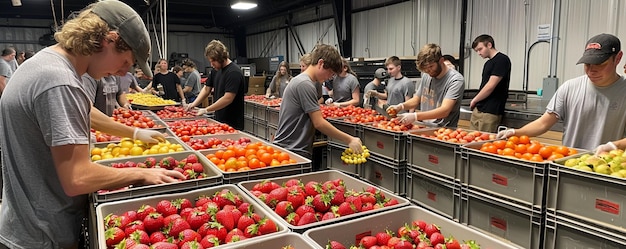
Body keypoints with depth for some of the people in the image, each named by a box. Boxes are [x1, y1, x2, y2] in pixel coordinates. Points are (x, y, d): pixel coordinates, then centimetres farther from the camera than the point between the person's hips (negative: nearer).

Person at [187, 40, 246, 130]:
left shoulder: (234, 72, -18)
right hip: (219, 119, 7)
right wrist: (194, 104, 1)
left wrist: (206, 110, -17)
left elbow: (228, 98, -23)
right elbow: (207, 88, 16)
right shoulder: (216, 70, 9)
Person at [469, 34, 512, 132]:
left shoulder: (502, 59, -8)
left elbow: (490, 86, -14)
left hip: (490, 112, -8)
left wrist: (474, 100, -2)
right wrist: (475, 103, 5)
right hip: (477, 109, 8)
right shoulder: (488, 63, 20)